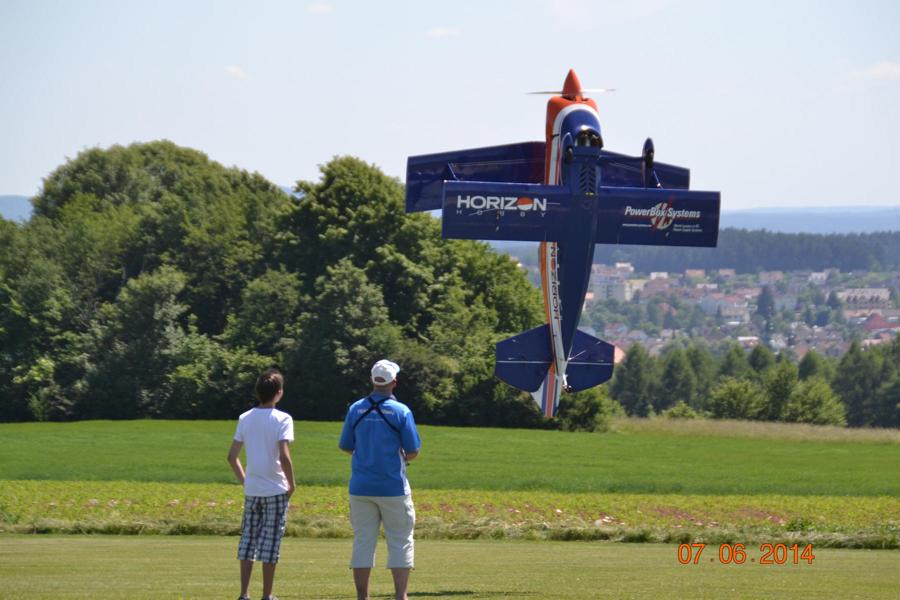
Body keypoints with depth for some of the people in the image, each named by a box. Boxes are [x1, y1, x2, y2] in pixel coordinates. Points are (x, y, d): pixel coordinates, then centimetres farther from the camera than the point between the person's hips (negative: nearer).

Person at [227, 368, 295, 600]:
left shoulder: (245, 419, 4)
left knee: (248, 540, 9)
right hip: (276, 490, -4)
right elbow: (284, 456, -20)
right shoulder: (282, 419, -11)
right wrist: (291, 484, -7)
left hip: (252, 490, 4)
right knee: (271, 542, 3)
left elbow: (232, 456, 4)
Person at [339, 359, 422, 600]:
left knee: (363, 542, 8)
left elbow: (346, 447, 7)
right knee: (400, 542, 4)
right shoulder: (401, 411, -9)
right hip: (393, 487, -3)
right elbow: (413, 451, -6)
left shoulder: (356, 409, 0)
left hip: (361, 487, 3)